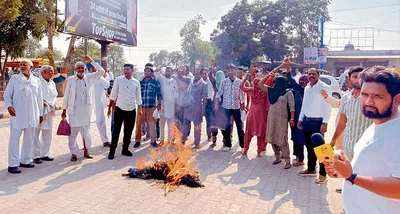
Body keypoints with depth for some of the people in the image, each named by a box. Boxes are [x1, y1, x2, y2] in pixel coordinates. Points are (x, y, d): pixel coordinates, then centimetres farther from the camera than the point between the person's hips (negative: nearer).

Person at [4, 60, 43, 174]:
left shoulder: (36, 80, 7)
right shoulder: (14, 79, 0)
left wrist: (41, 114, 12)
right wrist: (9, 106, -17)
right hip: (17, 114, -3)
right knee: (14, 139, -1)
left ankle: (25, 160, 24)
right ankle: (13, 164, 5)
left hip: (32, 115, 3)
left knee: (29, 138, 11)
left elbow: (39, 98, 11)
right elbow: (7, 95, 2)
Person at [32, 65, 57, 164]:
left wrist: (54, 103, 1)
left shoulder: (52, 83, 13)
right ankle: (36, 156, 8)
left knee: (48, 134, 11)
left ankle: (45, 154, 22)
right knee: (36, 133, -1)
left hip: (49, 111, 7)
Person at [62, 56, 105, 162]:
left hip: (86, 109, 2)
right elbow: (66, 95, 3)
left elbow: (101, 71, -4)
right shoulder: (71, 79, 0)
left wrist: (91, 61, -8)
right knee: (73, 132, 1)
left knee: (86, 131, 10)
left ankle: (86, 151, 24)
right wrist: (64, 110, 3)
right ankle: (73, 154, 14)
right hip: (74, 110, -1)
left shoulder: (89, 78, 4)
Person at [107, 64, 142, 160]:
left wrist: (139, 109, 2)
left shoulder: (136, 82, 1)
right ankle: (112, 151, 10)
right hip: (119, 109, -2)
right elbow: (113, 95, 1)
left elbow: (138, 97, 7)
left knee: (128, 131, 10)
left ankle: (125, 149, 24)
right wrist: (109, 107, 1)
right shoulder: (118, 80, -4)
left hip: (131, 110, 2)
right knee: (116, 130, 1)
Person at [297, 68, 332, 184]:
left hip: (318, 121, -7)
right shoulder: (307, 88, 12)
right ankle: (311, 169, 30)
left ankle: (323, 174, 7)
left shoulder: (324, 88, -10)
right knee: (309, 146, 16)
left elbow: (328, 106, -15)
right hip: (306, 121, 7)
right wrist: (300, 119, 16)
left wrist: (325, 123, -19)